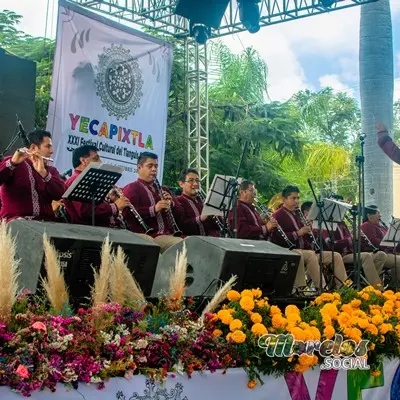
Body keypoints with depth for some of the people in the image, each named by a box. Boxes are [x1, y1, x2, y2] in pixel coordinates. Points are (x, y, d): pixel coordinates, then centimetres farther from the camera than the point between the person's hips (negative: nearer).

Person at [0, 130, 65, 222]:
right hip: (15, 220, -3)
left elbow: (60, 194, -1)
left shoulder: (51, 170, 17)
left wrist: (43, 172, -12)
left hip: (45, 222, 4)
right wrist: (13, 163, -24)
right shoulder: (12, 163, 8)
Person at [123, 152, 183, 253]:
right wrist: (153, 209, -22)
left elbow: (178, 212, 23)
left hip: (170, 235, 7)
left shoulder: (161, 190, 25)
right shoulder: (131, 188, 1)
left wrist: (171, 203, 1)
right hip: (150, 236, -7)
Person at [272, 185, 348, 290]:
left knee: (336, 256, -3)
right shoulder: (278, 215, -2)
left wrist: (309, 230, 2)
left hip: (307, 250, 8)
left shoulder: (298, 214, 22)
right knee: (311, 255, -37)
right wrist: (298, 233, -22)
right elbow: (278, 238, -18)